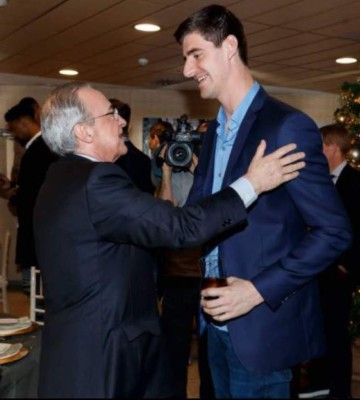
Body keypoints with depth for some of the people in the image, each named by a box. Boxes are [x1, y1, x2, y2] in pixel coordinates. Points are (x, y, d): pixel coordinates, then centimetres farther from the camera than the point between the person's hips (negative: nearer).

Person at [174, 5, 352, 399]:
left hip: (261, 328, -7)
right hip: (217, 323, 7)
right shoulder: (213, 133, 10)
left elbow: (334, 232, -17)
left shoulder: (286, 126, -15)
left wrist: (259, 290, -21)